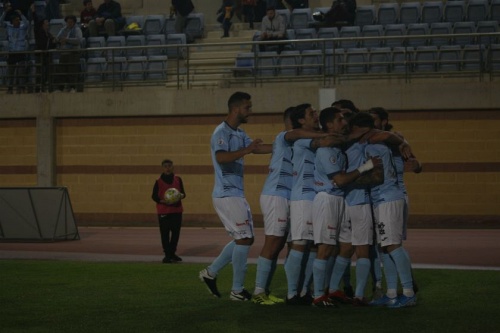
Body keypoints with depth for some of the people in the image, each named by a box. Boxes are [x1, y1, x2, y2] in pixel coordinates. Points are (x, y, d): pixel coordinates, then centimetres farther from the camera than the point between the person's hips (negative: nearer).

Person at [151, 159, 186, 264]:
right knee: (165, 233, -3)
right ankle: (167, 255, 4)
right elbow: (154, 196, 1)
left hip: (177, 210, 3)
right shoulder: (159, 181, -1)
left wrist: (181, 195, -12)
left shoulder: (178, 179, 6)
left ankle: (172, 253, 20)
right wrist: (162, 201, -17)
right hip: (163, 211, -3)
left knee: (176, 232, 6)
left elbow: (183, 193, 11)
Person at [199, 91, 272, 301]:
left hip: (236, 194, 10)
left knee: (244, 239, 14)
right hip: (227, 195, -10)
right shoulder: (222, 132, -14)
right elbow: (221, 157, -29)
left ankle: (211, 272, 20)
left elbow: (258, 148, 16)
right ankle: (237, 290, -3)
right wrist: (246, 150, -37)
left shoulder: (239, 134, 17)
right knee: (244, 239, -8)